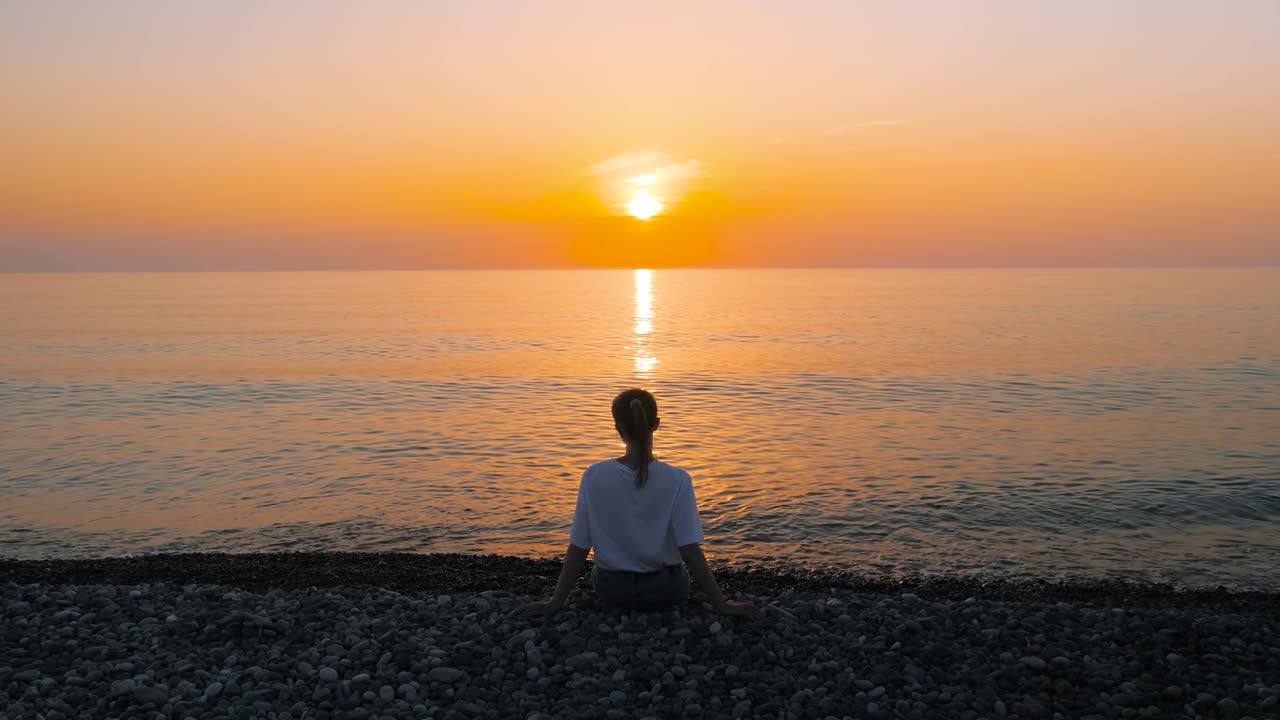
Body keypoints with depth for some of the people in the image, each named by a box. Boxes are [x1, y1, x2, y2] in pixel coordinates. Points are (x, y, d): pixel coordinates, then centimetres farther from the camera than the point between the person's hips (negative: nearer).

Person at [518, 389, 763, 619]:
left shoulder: (594, 477, -17)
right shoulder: (677, 480, -21)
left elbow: (578, 547, -13)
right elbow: (690, 550, -21)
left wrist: (555, 602, -3)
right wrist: (722, 604, -12)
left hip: (611, 590, 1)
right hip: (664, 591, -1)